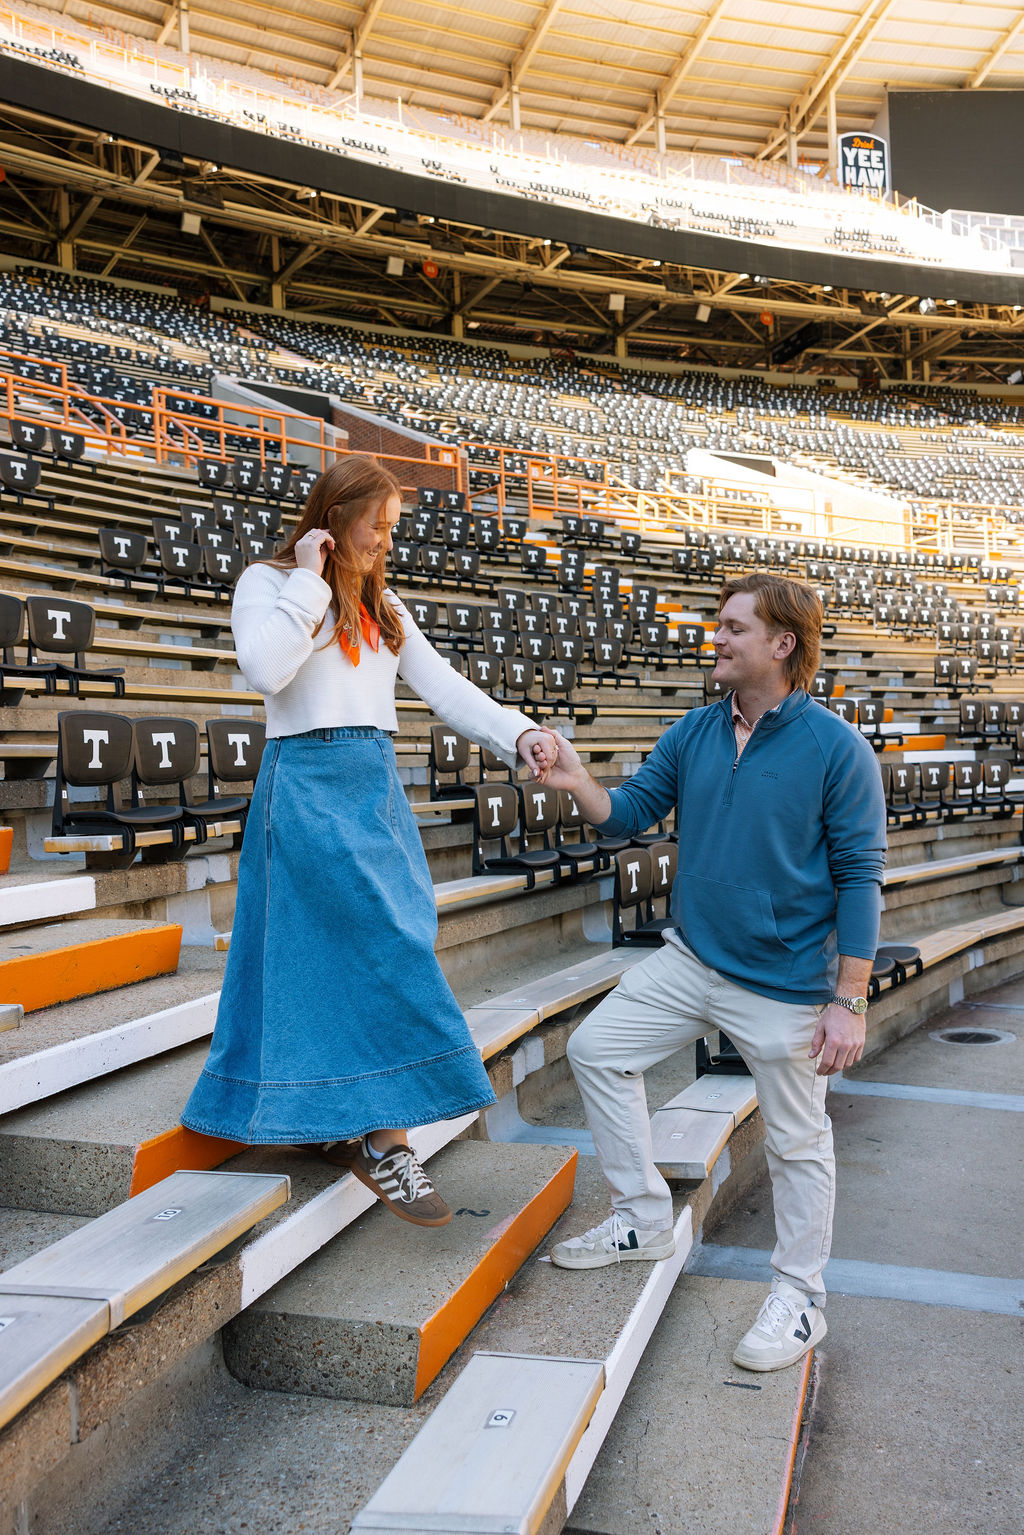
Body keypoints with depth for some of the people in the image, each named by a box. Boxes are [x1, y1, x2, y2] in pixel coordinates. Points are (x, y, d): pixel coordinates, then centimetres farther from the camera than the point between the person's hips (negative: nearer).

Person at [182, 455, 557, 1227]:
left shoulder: (383, 606, 19)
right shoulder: (268, 583, 1)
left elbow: (443, 685, 10)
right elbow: (265, 669, -17)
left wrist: (519, 733, -4)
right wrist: (308, 581, -9)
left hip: (378, 787, 7)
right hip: (310, 786, -7)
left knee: (386, 955, 5)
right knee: (385, 951, -13)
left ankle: (344, 1123, 17)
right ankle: (383, 1135, -4)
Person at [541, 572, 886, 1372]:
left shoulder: (836, 748, -14)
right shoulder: (693, 734, 3)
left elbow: (859, 878, -13)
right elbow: (631, 813, 6)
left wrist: (849, 1003, -16)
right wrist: (579, 784, -16)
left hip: (786, 986, -6)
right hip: (691, 960, 6)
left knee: (797, 1141, 8)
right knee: (596, 1048, 7)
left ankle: (801, 1297, 30)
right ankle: (644, 1218, 23)